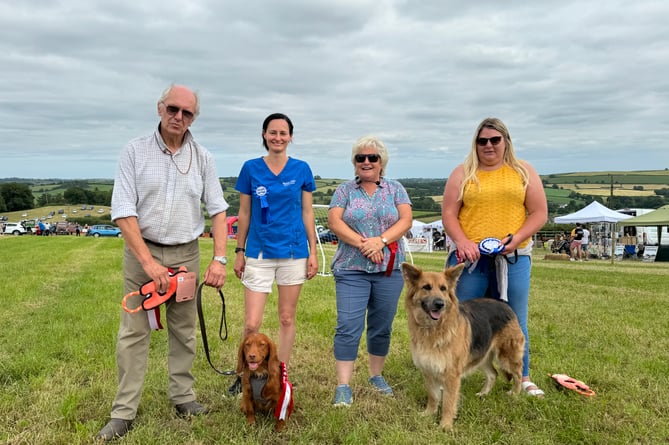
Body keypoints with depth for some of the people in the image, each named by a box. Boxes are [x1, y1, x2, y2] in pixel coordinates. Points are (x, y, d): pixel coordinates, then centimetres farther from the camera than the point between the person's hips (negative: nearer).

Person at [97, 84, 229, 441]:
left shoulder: (202, 157, 3)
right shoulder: (135, 151, -4)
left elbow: (218, 210, 3)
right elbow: (123, 212, -10)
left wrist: (219, 258, -8)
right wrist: (148, 262, -17)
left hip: (186, 254, 2)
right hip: (141, 251, -2)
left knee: (184, 329, 10)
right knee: (133, 332, 0)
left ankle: (182, 396, 24)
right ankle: (124, 411, 9)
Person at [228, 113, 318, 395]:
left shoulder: (301, 169, 3)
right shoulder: (251, 168, 2)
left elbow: (307, 213, 6)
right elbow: (244, 213, 6)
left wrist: (313, 252, 2)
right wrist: (239, 252, 5)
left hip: (293, 251, 1)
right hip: (259, 252, 0)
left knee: (287, 319, 9)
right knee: (251, 324, -4)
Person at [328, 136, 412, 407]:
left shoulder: (395, 189, 10)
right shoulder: (345, 190, 7)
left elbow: (406, 220, -2)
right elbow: (334, 222, -5)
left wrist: (380, 241, -17)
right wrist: (363, 244, -16)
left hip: (389, 270, 2)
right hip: (351, 269, -1)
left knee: (382, 326, 10)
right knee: (348, 326, -7)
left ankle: (376, 375, 27)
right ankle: (343, 385, -1)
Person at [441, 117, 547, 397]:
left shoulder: (524, 172, 8)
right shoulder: (463, 173, 7)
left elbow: (539, 213, 5)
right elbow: (448, 214, 3)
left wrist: (516, 238, -11)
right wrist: (462, 242, -14)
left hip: (513, 258, 1)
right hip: (470, 257, 0)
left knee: (514, 321, 8)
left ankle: (523, 378, 22)